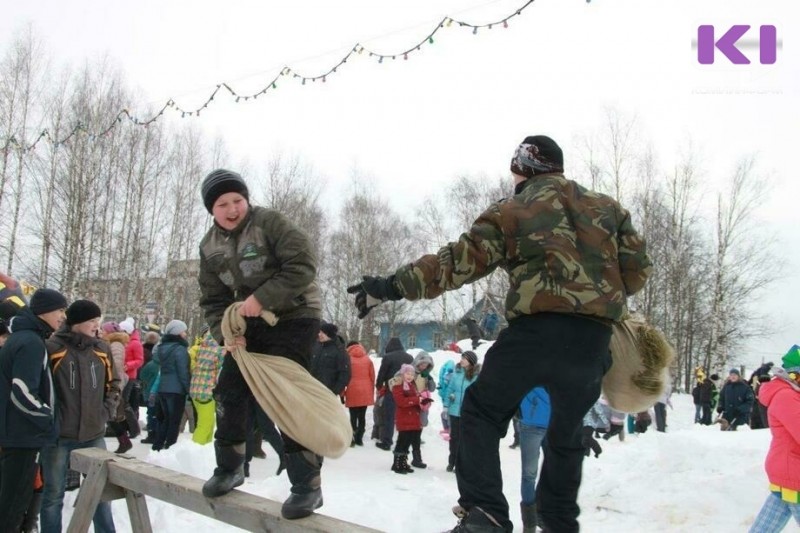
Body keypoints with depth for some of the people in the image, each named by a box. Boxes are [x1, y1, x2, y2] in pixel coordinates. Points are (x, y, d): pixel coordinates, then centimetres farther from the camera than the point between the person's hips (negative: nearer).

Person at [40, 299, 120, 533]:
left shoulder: (102, 349, 6)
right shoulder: (51, 348, -11)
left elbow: (113, 384, 16)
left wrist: (106, 412, 4)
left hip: (94, 435, 4)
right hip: (58, 435, -4)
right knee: (54, 493, 9)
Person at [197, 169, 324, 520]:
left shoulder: (270, 222, -16)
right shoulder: (210, 246, 4)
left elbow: (303, 266, -24)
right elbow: (213, 299, 6)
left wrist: (262, 298, -29)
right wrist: (226, 332, -12)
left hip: (293, 317, -7)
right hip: (249, 323, 7)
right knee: (229, 391, 8)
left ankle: (307, 483, -5)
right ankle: (229, 467, 28)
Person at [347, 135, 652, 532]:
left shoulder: (510, 212, 8)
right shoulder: (608, 208, 19)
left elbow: (458, 262, 1)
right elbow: (638, 268, 17)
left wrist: (391, 286, 4)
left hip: (535, 328, -4)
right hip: (593, 339, 4)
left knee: (482, 412, 12)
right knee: (566, 433, 23)